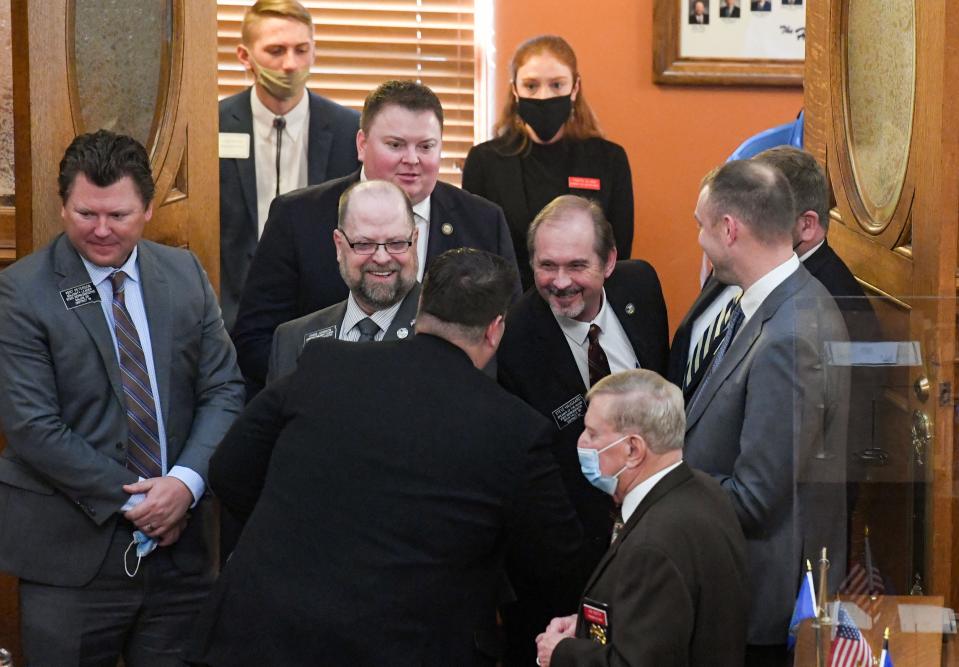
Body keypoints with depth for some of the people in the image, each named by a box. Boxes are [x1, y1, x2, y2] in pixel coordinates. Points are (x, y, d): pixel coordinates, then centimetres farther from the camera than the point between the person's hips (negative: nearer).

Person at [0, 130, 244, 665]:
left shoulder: (185, 274, 6)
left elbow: (224, 389, 4)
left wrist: (185, 482, -12)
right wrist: (129, 499, -13)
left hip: (180, 542, 4)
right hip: (73, 553, -3)